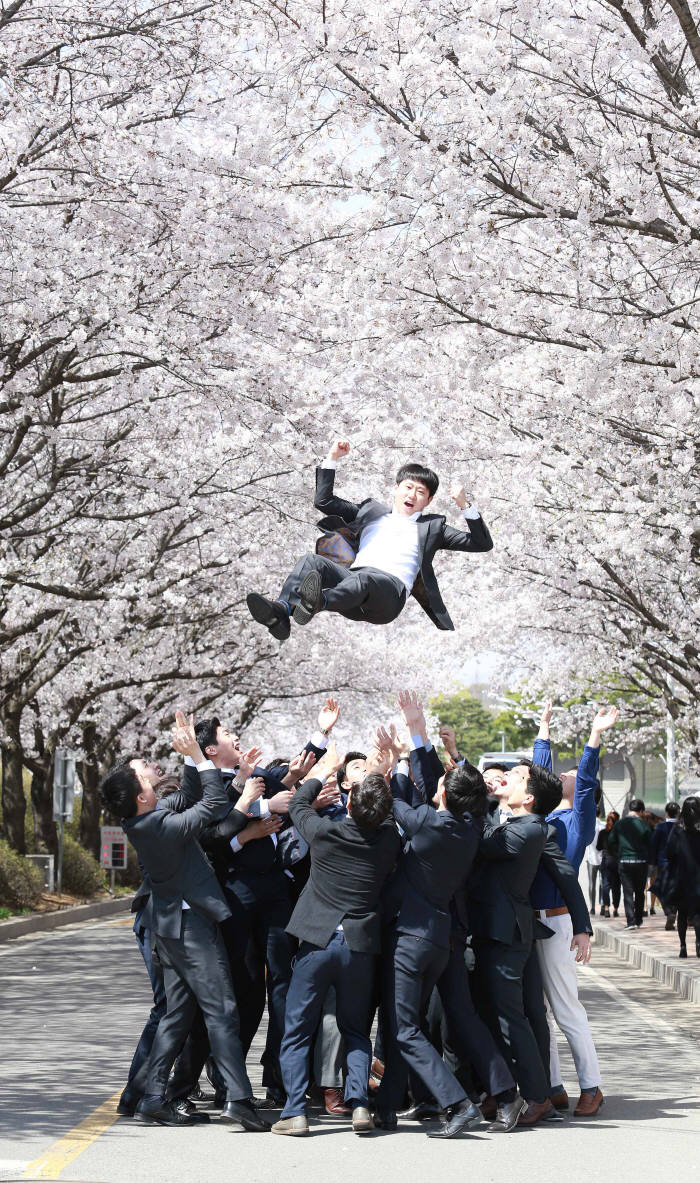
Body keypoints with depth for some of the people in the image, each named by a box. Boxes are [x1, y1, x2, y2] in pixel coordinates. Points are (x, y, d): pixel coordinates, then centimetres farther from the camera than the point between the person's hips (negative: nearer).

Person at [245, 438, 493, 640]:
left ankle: (320, 602, -74)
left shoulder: (431, 526, 30)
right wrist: (332, 459, 28)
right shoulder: (372, 512, 37)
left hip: (391, 586, -3)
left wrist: (465, 506, 11)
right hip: (352, 577, 3)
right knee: (313, 561, -29)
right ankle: (281, 612, -56)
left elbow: (481, 544, 24)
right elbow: (323, 501, 36)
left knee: (363, 579, -41)